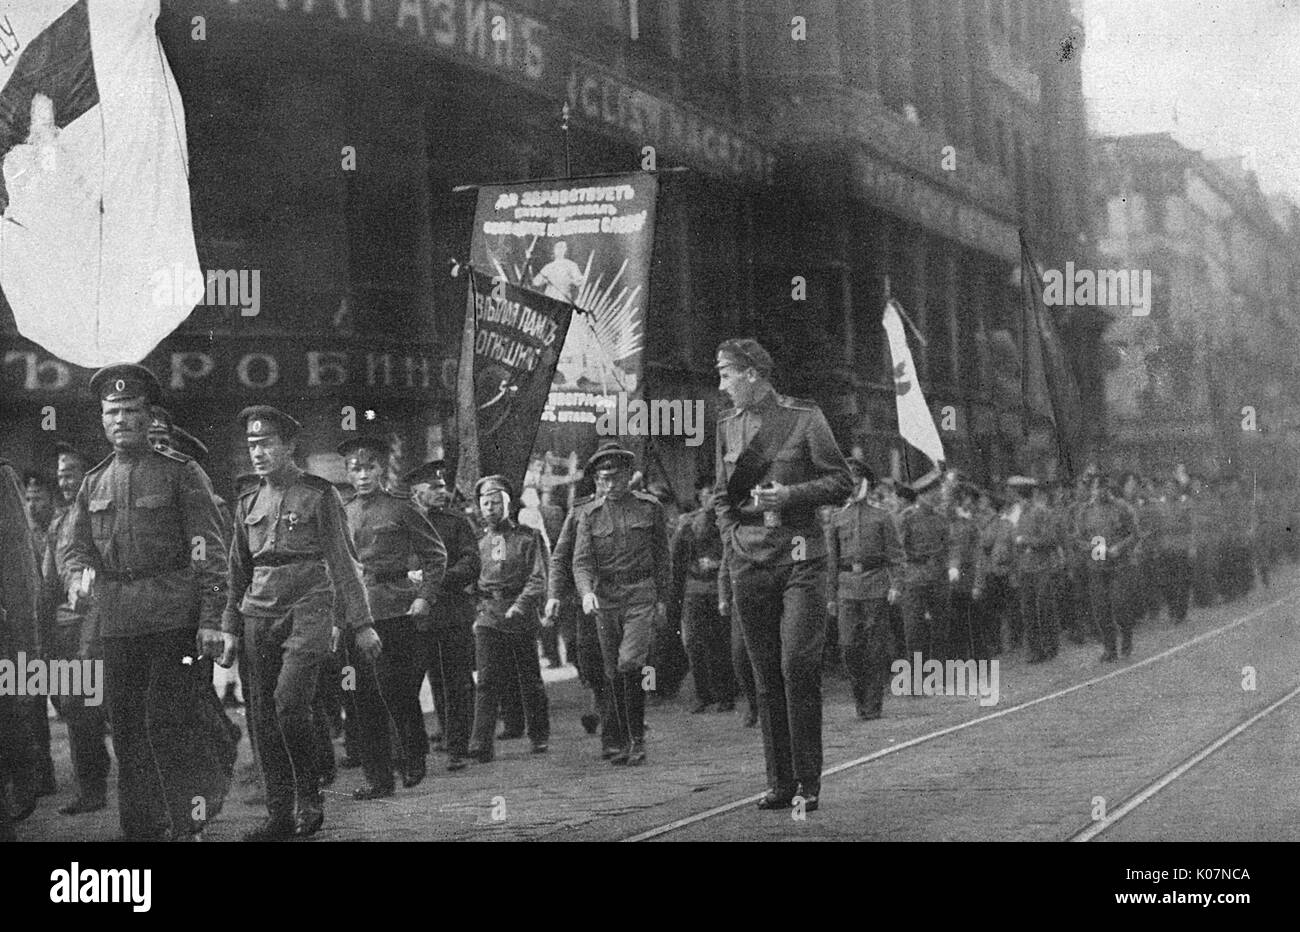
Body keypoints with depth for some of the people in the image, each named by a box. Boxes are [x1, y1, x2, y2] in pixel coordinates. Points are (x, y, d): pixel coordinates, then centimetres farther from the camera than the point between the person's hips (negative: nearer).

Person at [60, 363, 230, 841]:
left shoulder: (181, 473, 0)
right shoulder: (94, 483, 14)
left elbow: (210, 550, -5)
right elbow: (73, 543, 15)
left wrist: (211, 619, -13)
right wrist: (78, 572, -10)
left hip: (174, 619, -5)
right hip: (117, 622, 5)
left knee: (168, 722, -10)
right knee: (126, 728, 8)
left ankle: (188, 824, 0)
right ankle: (142, 826, 18)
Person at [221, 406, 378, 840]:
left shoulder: (320, 495, -1)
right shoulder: (248, 503, 13)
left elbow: (343, 562, -1)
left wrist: (361, 625, -4)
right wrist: (230, 630, 16)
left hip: (308, 611, -5)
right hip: (260, 614, 5)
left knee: (289, 703, -19)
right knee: (264, 717, 1)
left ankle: (311, 800, -1)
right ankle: (279, 815, 8)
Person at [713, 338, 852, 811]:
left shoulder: (804, 418, -2)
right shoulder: (728, 424, 12)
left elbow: (842, 482, -1)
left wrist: (790, 494, -13)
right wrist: (732, 543, 7)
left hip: (800, 558, -4)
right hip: (749, 564, 4)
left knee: (798, 666, -11)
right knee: (766, 676, 5)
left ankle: (808, 784, -3)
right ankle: (779, 783, 11)